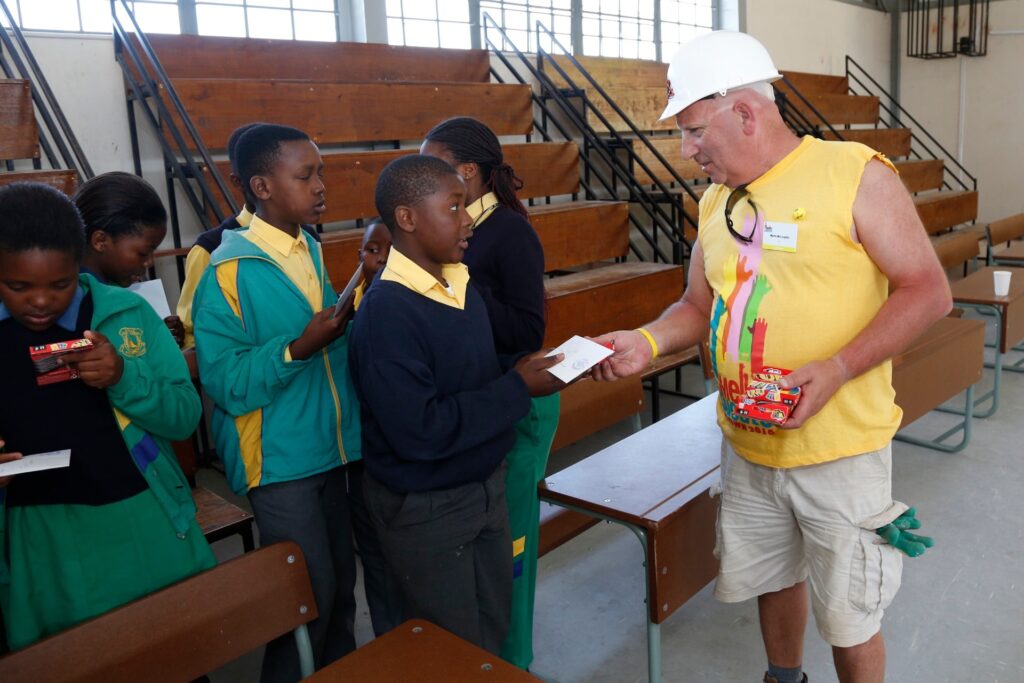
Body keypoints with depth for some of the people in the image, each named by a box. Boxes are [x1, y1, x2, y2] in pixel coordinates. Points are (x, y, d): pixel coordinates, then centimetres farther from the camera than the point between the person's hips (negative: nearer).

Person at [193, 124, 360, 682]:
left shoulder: (311, 249, 6)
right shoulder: (229, 271, -15)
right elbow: (227, 383, -18)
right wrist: (298, 349, -29)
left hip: (330, 449, 7)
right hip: (280, 461, -6)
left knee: (341, 588, 18)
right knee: (309, 598, 3)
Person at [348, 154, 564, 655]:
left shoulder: (459, 283, 1)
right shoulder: (385, 312, -25)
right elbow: (420, 431, -30)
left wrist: (524, 368, -8)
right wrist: (517, 389, -23)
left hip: (483, 486, 7)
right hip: (424, 509, -7)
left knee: (494, 629, 24)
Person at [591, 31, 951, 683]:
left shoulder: (856, 174, -12)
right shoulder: (717, 200, 6)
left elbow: (928, 290, -14)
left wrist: (835, 370, -26)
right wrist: (649, 341, -7)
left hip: (840, 449, -5)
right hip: (748, 445, 6)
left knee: (848, 615, 9)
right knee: (772, 577, 23)